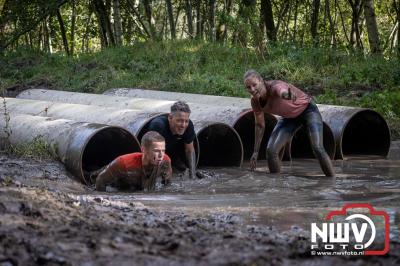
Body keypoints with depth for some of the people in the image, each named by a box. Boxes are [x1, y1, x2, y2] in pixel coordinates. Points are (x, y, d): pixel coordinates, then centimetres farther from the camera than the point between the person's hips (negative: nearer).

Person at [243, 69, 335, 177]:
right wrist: (256, 151, 4)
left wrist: (286, 94, -88)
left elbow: (283, 91, -63)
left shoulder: (274, 86, -36)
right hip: (289, 117, 6)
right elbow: (260, 125, 1)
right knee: (271, 151, -11)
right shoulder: (255, 101, -16)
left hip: (307, 109, -6)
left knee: (317, 149, -23)